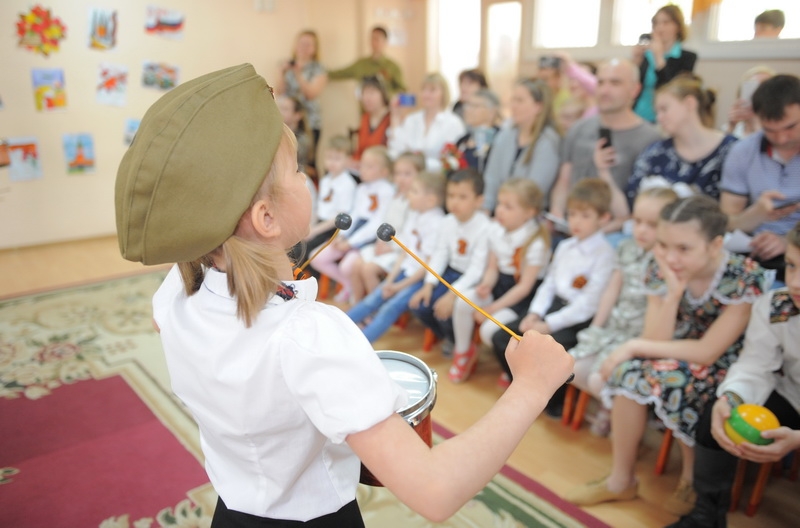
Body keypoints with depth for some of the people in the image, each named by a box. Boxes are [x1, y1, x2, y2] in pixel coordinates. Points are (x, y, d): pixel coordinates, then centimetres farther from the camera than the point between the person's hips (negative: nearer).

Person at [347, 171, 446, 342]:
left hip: (422, 278, -8)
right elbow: (406, 253, 9)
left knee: (391, 307, -19)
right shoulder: (414, 215, 6)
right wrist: (390, 279, 1)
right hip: (406, 270, 8)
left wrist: (400, 286, -12)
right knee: (373, 298, 2)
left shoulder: (436, 223, -19)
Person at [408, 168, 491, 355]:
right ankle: (447, 338, 22)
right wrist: (428, 284, -12)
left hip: (472, 281, -6)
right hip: (450, 273, 6)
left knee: (445, 309, -24)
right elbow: (440, 254, -1)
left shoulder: (484, 227, -22)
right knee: (418, 304, -8)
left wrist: (452, 294, -30)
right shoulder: (448, 222, -3)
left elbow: (477, 269, -24)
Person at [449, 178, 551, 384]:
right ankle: (463, 351, 3)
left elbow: (524, 287, -17)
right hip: (499, 284, 6)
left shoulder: (536, 243, -18)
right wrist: (486, 284, -16)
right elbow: (493, 268, 7)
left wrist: (493, 308, -17)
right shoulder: (496, 230, -1)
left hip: (522, 297, -6)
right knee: (463, 300, -22)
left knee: (489, 329, -25)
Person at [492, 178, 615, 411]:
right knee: (501, 338, -5)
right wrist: (534, 313, -5)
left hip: (579, 319, -7)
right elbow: (549, 283, 12)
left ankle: (555, 401, 3)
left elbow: (589, 304, -16)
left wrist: (548, 325, -17)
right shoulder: (564, 247, 11)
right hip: (553, 306, 7)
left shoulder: (604, 254, -12)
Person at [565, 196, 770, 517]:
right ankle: (621, 480, -8)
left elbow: (708, 352, -26)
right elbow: (657, 342, -16)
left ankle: (693, 479, -5)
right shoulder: (661, 270, -12)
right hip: (680, 363, 4)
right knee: (629, 371, -24)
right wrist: (673, 292, -31)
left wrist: (635, 346, -24)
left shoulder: (746, 278, -24)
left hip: (729, 368, -4)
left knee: (671, 378, -32)